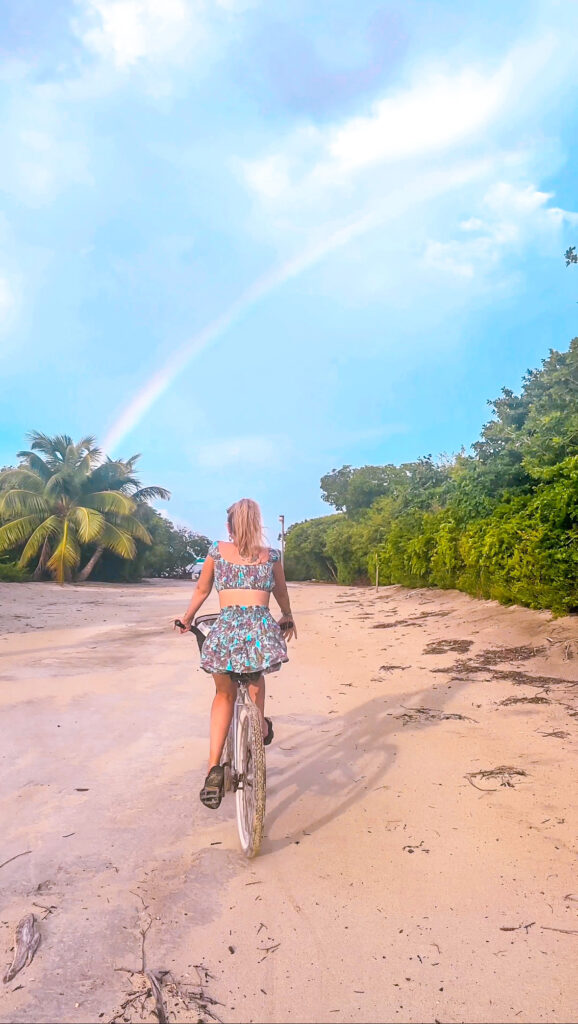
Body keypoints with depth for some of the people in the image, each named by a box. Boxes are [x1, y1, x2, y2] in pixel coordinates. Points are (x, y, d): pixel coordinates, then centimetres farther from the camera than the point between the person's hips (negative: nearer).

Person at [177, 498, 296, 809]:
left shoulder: (218, 550, 11)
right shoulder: (271, 555, 14)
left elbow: (202, 590, 19)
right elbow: (281, 593, 27)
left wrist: (187, 618, 36)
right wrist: (288, 619, 46)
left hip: (226, 628, -1)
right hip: (262, 628, 1)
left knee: (224, 695, 19)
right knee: (256, 676, 34)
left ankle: (214, 768, 6)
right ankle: (261, 728, 45)